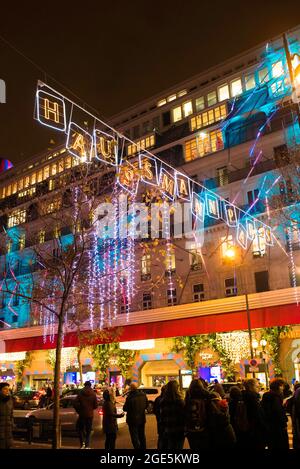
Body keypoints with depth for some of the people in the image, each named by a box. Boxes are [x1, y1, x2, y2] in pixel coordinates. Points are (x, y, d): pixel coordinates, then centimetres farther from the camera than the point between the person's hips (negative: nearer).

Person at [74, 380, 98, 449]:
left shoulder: (80, 394, -6)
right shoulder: (93, 394, -4)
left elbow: (76, 404, -10)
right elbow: (96, 405, -3)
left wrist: (78, 411, 6)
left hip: (82, 415, -1)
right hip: (90, 415, 1)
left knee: (80, 429, 16)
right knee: (88, 431, 10)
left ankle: (82, 443, 4)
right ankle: (87, 445, 3)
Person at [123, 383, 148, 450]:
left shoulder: (130, 397, -26)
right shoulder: (143, 395, -6)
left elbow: (125, 408, -17)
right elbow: (146, 406, 7)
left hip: (133, 420, -6)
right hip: (142, 419, 6)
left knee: (135, 437, 5)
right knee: (142, 435, 22)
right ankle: (143, 447, 34)